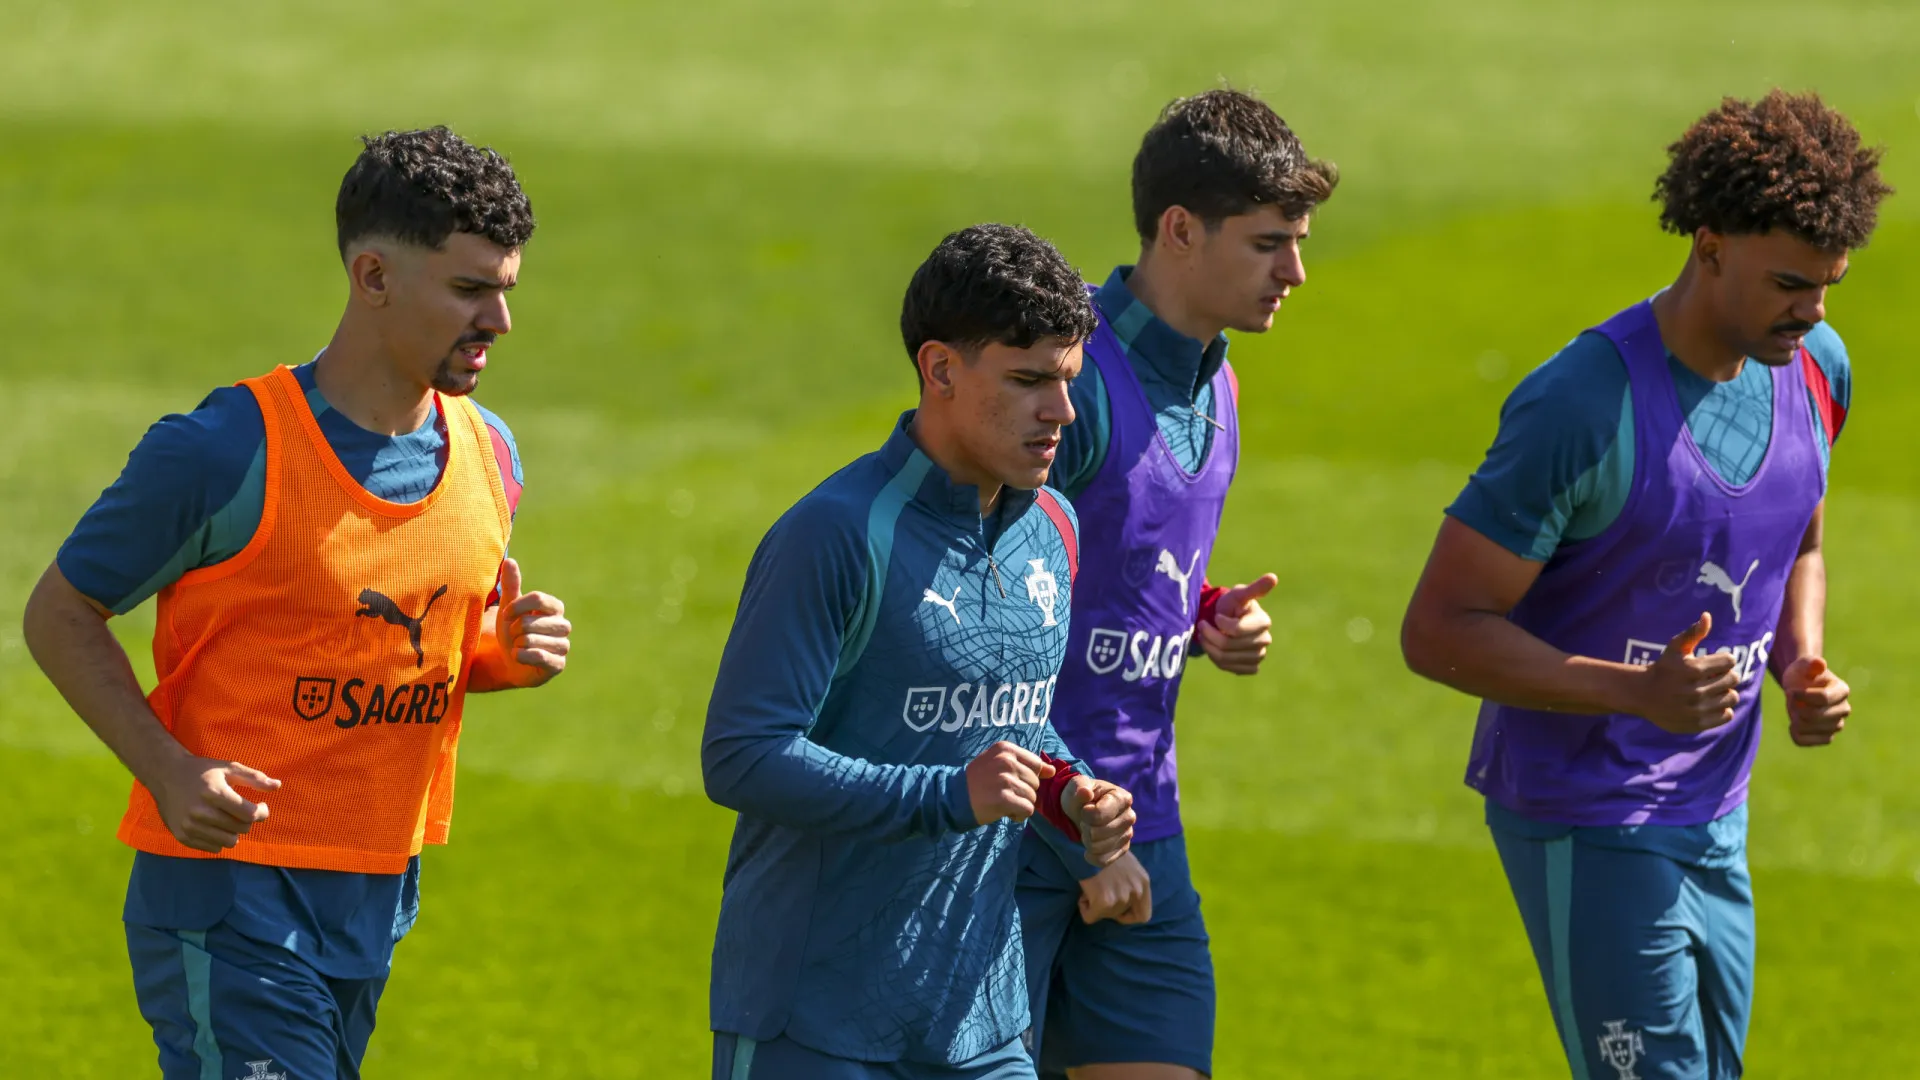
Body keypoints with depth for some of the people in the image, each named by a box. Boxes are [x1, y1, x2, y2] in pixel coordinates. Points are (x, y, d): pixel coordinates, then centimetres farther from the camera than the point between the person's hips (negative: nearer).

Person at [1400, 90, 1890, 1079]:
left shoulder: (1815, 368, 1)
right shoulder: (1583, 405, -22)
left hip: (1714, 821, 7)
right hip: (1585, 827, -7)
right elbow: (1438, 631, -20)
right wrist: (1638, 691, -31)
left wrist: (1803, 669, 0)